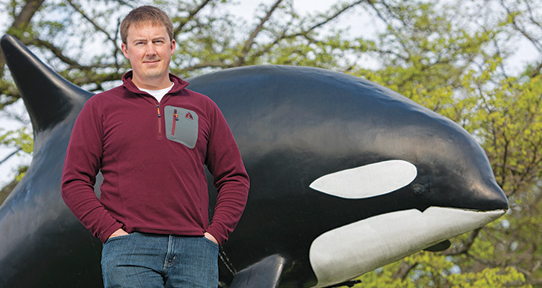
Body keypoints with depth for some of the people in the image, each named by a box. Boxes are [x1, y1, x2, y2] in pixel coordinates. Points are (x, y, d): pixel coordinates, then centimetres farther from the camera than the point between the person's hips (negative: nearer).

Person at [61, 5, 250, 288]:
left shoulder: (203, 108, 17)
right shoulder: (101, 107, 11)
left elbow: (234, 177, 18)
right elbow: (75, 182, 7)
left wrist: (215, 232, 4)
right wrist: (110, 230, -6)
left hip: (194, 248, 2)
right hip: (129, 250, -2)